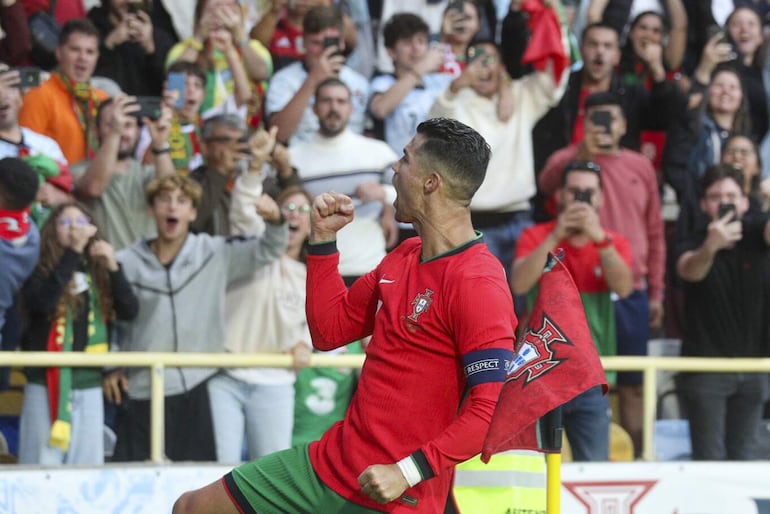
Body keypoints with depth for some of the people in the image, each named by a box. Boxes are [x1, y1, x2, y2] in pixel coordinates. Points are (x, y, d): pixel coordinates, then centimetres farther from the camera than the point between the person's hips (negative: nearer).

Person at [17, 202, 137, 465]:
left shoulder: (98, 273, 9)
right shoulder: (40, 270, 0)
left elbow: (130, 311, -2)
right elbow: (41, 301, -21)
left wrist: (113, 267, -15)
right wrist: (73, 252, -21)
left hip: (89, 387, 3)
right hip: (47, 384, -3)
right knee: (43, 467, -3)